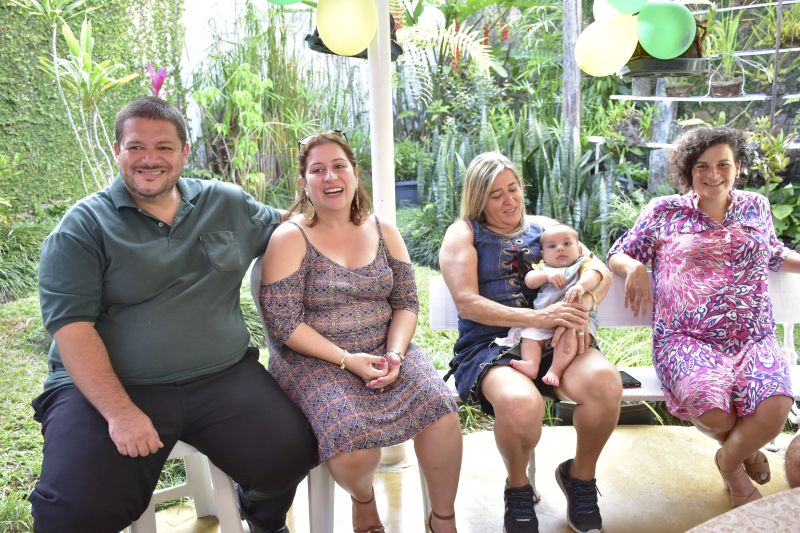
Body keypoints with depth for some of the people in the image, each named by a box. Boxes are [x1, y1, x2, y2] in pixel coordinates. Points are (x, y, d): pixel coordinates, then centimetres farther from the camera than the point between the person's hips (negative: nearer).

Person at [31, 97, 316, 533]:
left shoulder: (228, 204, 10)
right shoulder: (83, 227, -3)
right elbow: (71, 325, -11)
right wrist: (119, 411, -21)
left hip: (223, 377, 3)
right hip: (108, 387, -2)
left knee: (289, 455, -13)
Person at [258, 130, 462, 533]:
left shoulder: (383, 231, 7)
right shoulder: (290, 237, -7)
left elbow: (406, 303, 6)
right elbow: (283, 322, -11)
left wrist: (395, 354, -13)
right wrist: (346, 360, -18)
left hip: (384, 351, 4)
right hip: (315, 359, -3)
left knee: (441, 410, -22)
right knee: (351, 438, -30)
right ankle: (363, 500, 8)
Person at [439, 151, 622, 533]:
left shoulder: (543, 227, 19)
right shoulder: (463, 234, 7)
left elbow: (599, 269, 11)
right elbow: (467, 303, -7)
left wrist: (581, 308, -13)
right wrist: (536, 318, -19)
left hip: (553, 341, 4)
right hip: (489, 343, -3)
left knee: (604, 380, -29)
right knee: (520, 402, -37)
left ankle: (580, 476, 2)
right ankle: (518, 488, -2)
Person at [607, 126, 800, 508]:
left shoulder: (756, 207, 19)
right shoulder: (663, 211, 9)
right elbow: (618, 254, 12)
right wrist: (634, 267, -10)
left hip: (753, 338, 3)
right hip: (687, 338, -2)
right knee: (708, 406, -33)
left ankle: (730, 460, 7)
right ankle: (745, 448, 7)